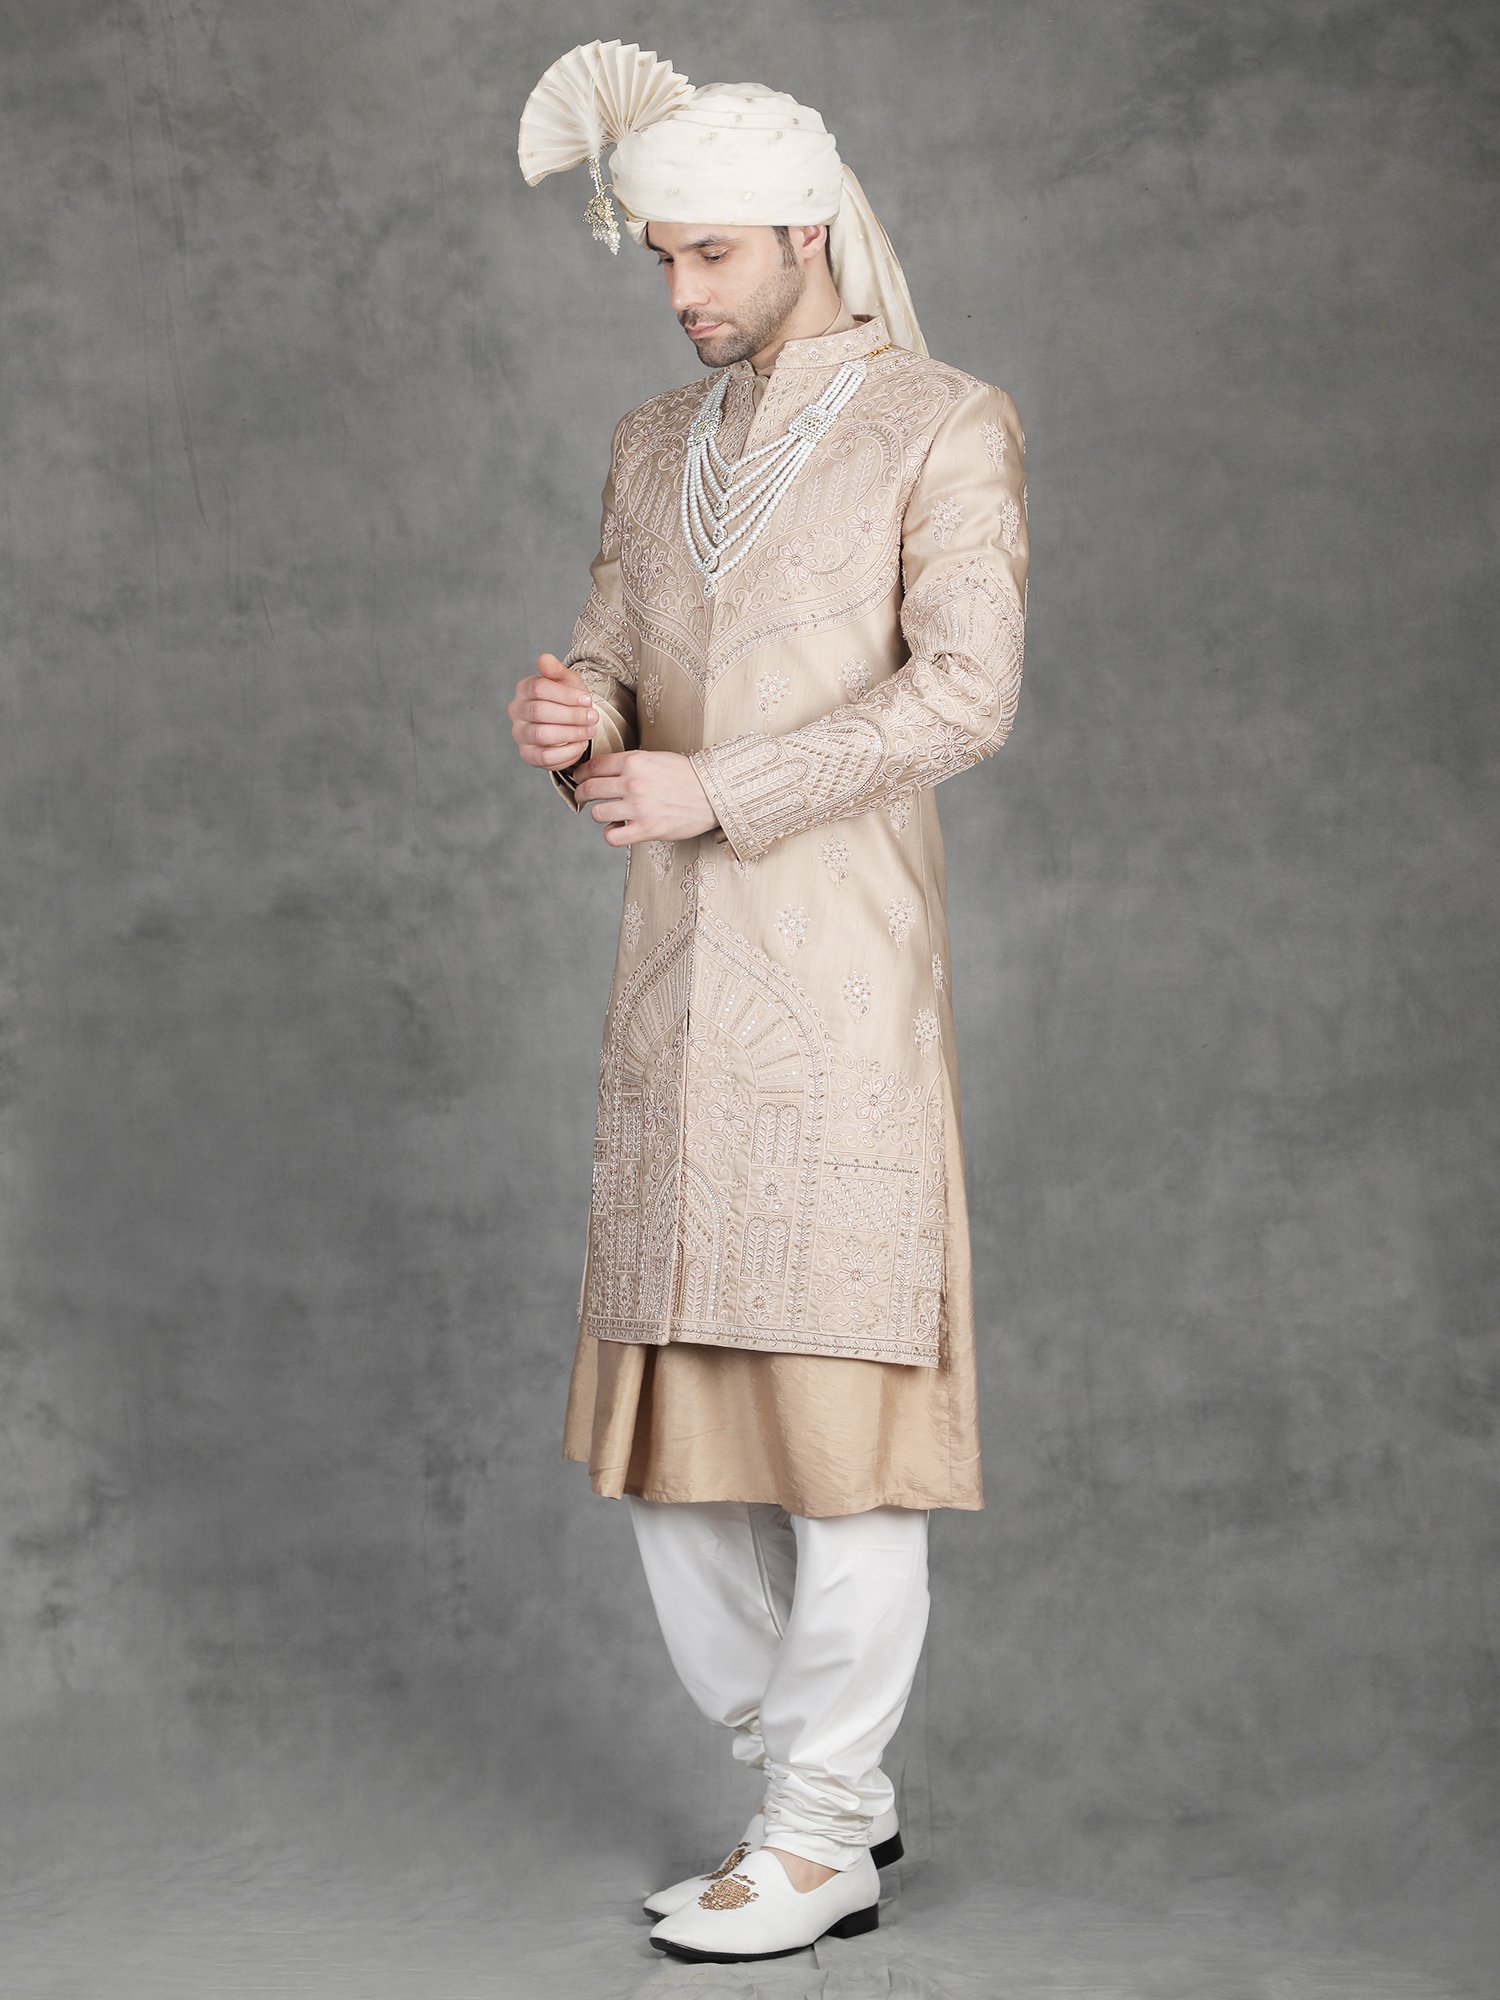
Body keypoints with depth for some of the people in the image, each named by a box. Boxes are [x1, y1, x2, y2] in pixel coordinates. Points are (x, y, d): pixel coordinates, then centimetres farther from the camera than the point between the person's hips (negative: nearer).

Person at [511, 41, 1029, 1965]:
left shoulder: (944, 428, -1)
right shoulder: (654, 442, 17)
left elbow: (963, 691, -12)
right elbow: (615, 665, 17)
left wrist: (711, 789, -15)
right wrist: (570, 717, -8)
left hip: (841, 978, -6)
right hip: (672, 982, 6)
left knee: (838, 1406, -3)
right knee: (670, 1413, 8)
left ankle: (817, 1845, 9)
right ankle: (824, 1781, 23)